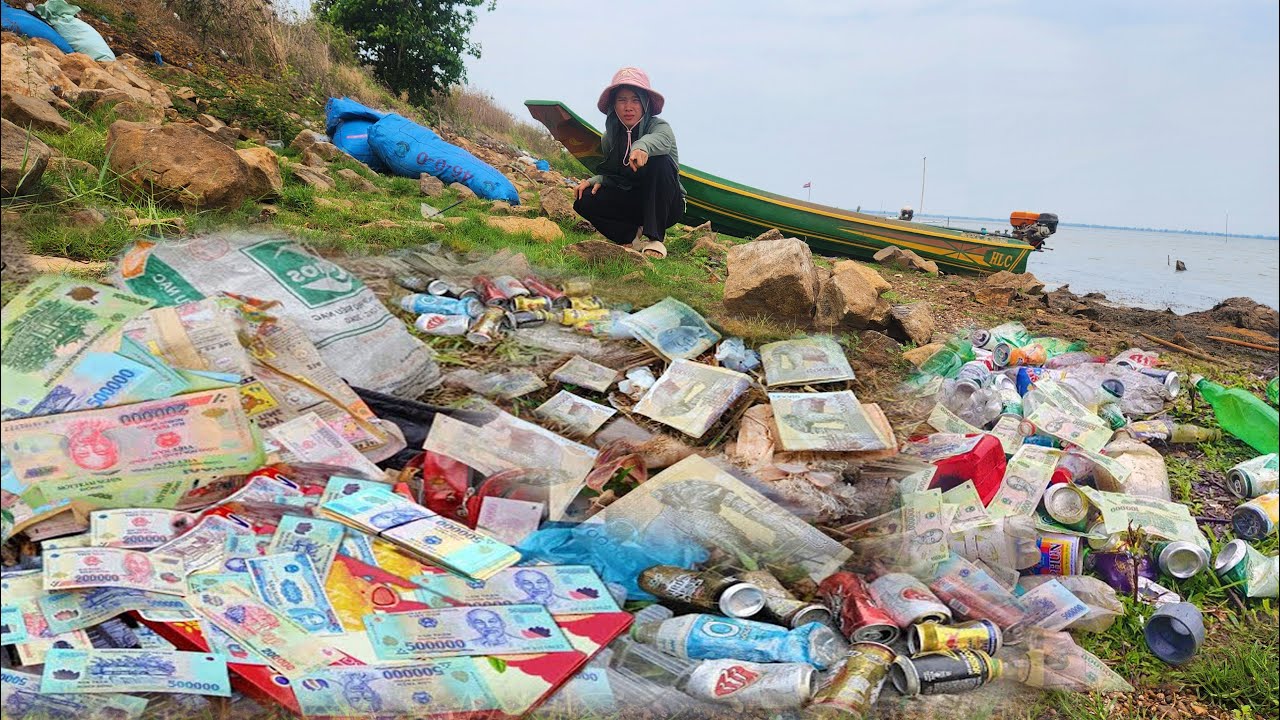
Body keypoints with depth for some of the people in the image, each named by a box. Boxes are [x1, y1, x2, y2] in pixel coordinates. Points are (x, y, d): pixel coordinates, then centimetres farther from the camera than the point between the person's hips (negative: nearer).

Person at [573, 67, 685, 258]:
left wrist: (642, 146, -67)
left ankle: (655, 237, -29)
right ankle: (636, 235, -17)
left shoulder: (660, 126, -15)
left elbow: (661, 139, -42)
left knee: (660, 162, -35)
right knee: (584, 201, -18)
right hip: (630, 203, 4)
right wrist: (596, 180, -13)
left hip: (667, 206, -3)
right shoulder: (609, 138, 1)